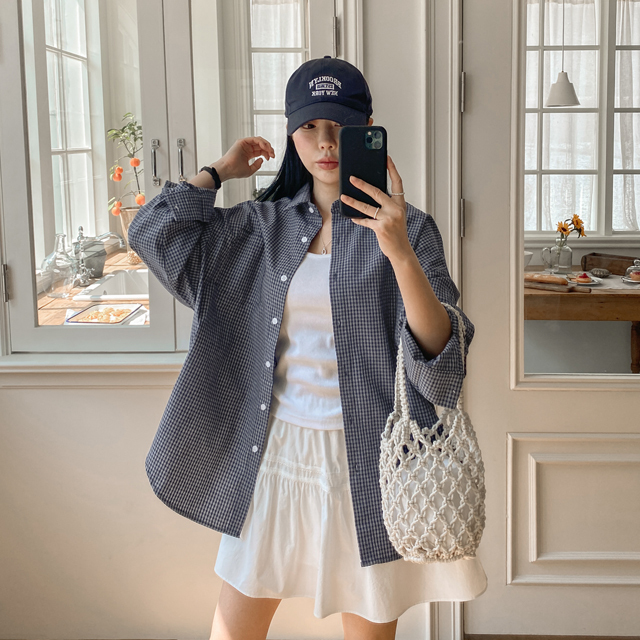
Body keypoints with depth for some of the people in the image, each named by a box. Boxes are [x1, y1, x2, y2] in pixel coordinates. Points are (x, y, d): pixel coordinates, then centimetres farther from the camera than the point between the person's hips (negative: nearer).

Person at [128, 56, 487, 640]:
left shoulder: (408, 228, -6)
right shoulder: (265, 224, 5)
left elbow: (440, 354, -18)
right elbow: (154, 234, -3)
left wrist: (400, 252, -33)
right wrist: (220, 171, 6)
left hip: (363, 461, -3)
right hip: (273, 455, 3)